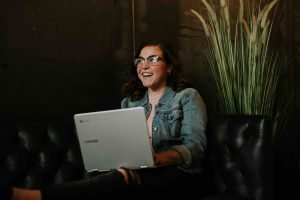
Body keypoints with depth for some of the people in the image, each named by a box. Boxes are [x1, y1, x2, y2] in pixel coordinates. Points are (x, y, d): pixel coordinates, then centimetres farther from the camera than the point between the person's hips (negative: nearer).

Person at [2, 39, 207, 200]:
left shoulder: (188, 96, 2)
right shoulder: (129, 102, 17)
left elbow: (196, 145, -10)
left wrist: (159, 158, -31)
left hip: (176, 171, -4)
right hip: (138, 170, 5)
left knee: (121, 180, -35)